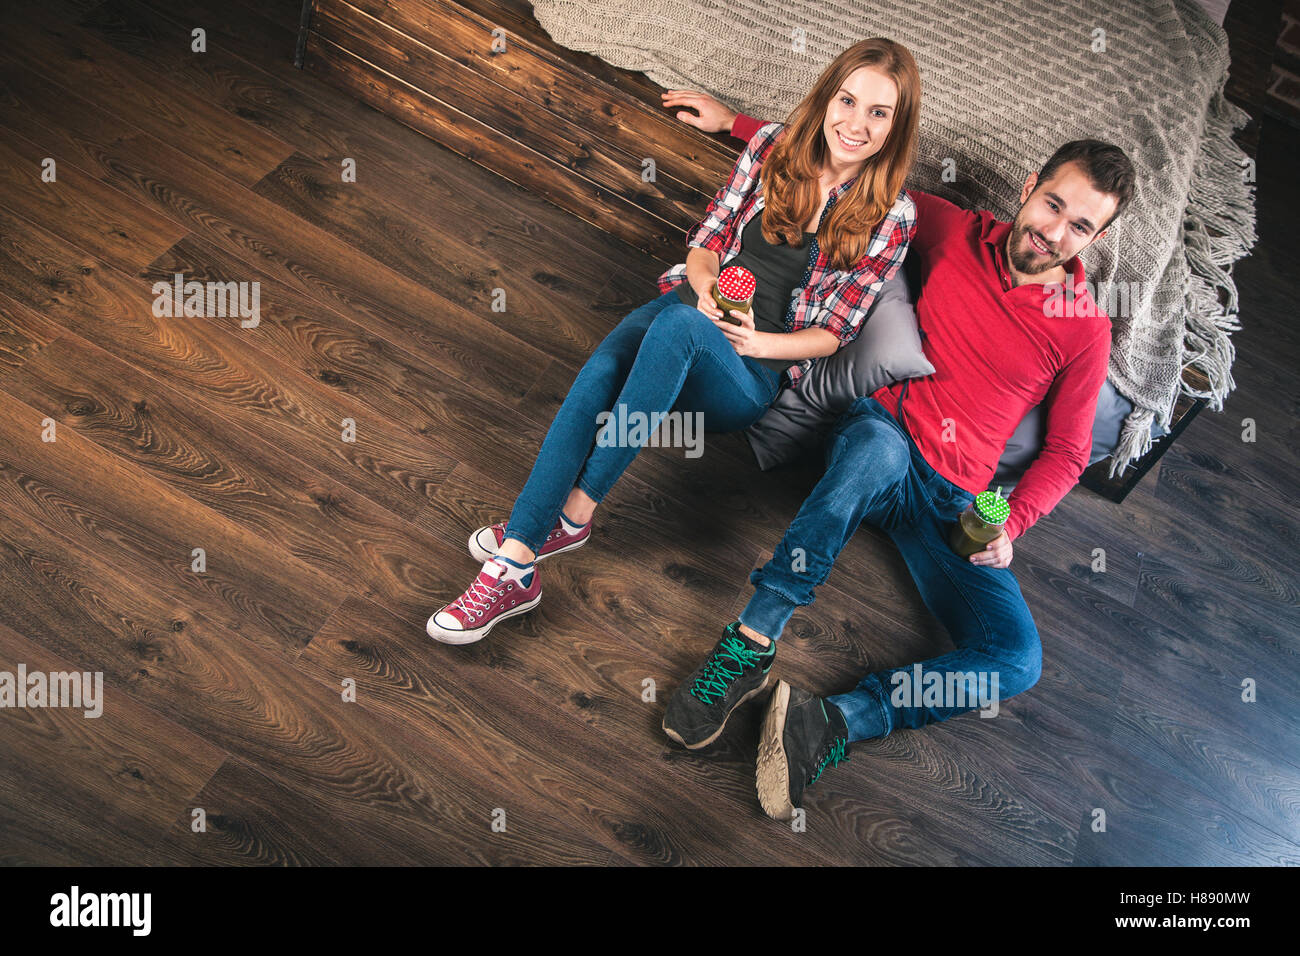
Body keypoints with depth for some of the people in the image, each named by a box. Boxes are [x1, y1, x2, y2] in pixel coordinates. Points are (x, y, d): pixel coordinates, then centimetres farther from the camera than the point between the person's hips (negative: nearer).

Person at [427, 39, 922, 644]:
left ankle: (575, 511, -32)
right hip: (695, 306, 3)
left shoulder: (891, 215, -2)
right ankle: (517, 556, -36)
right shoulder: (773, 144, 5)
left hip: (756, 370, -3)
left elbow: (832, 332, 0)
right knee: (603, 367, -32)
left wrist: (754, 341, -17)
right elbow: (706, 241, 8)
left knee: (677, 324, -38)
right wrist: (709, 290, -15)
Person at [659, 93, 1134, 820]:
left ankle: (835, 723, -28)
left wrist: (1009, 526, -8)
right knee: (880, 446, -42)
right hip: (882, 429, -1)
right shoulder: (955, 234, 5)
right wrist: (734, 121, 9)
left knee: (1017, 659, -22)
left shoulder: (1085, 329, 5)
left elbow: (1067, 452, 11)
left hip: (952, 502, 1)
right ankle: (753, 642, -38)